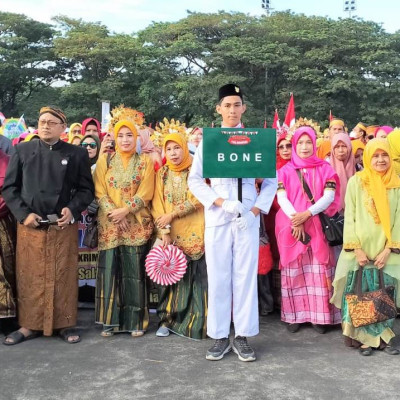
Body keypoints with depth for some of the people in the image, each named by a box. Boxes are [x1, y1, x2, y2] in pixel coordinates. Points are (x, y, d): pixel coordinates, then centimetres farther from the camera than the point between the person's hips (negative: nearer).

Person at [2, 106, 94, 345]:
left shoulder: (77, 154, 5)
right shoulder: (23, 151, 6)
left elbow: (87, 189, 5)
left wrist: (72, 209, -12)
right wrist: (23, 214, -7)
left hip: (64, 226, -1)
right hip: (30, 225, 1)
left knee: (64, 277, 4)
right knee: (30, 277, 6)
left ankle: (65, 324, 16)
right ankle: (29, 325, 18)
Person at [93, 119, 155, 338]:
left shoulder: (145, 162, 6)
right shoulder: (105, 160, 9)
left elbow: (146, 193, -3)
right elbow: (99, 191, 2)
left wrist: (125, 210, -13)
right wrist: (114, 213, -10)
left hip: (137, 225, -1)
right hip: (109, 224, 1)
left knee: (134, 271, 0)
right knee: (110, 270, -1)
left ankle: (136, 321, 9)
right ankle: (109, 321, 9)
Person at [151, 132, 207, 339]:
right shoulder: (161, 174, 9)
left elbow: (196, 199, -9)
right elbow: (157, 204, 2)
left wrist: (172, 215, -11)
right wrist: (164, 231, -9)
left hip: (193, 234, -2)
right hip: (170, 235, 3)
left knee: (195, 275, -3)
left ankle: (196, 322, 6)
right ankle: (168, 319, 16)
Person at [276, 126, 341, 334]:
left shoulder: (324, 168, 7)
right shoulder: (285, 170, 7)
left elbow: (329, 196, -4)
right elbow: (281, 198, -3)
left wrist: (307, 214, -17)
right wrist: (295, 218, -18)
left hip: (317, 226, 0)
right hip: (291, 226, 0)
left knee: (318, 271, 0)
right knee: (294, 271, 3)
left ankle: (319, 316, 8)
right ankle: (294, 315, 10)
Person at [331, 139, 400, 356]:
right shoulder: (356, 182, -2)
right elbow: (349, 217, -4)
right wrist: (356, 249, -10)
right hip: (361, 251, -2)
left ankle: (382, 338, 16)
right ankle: (364, 338, 11)